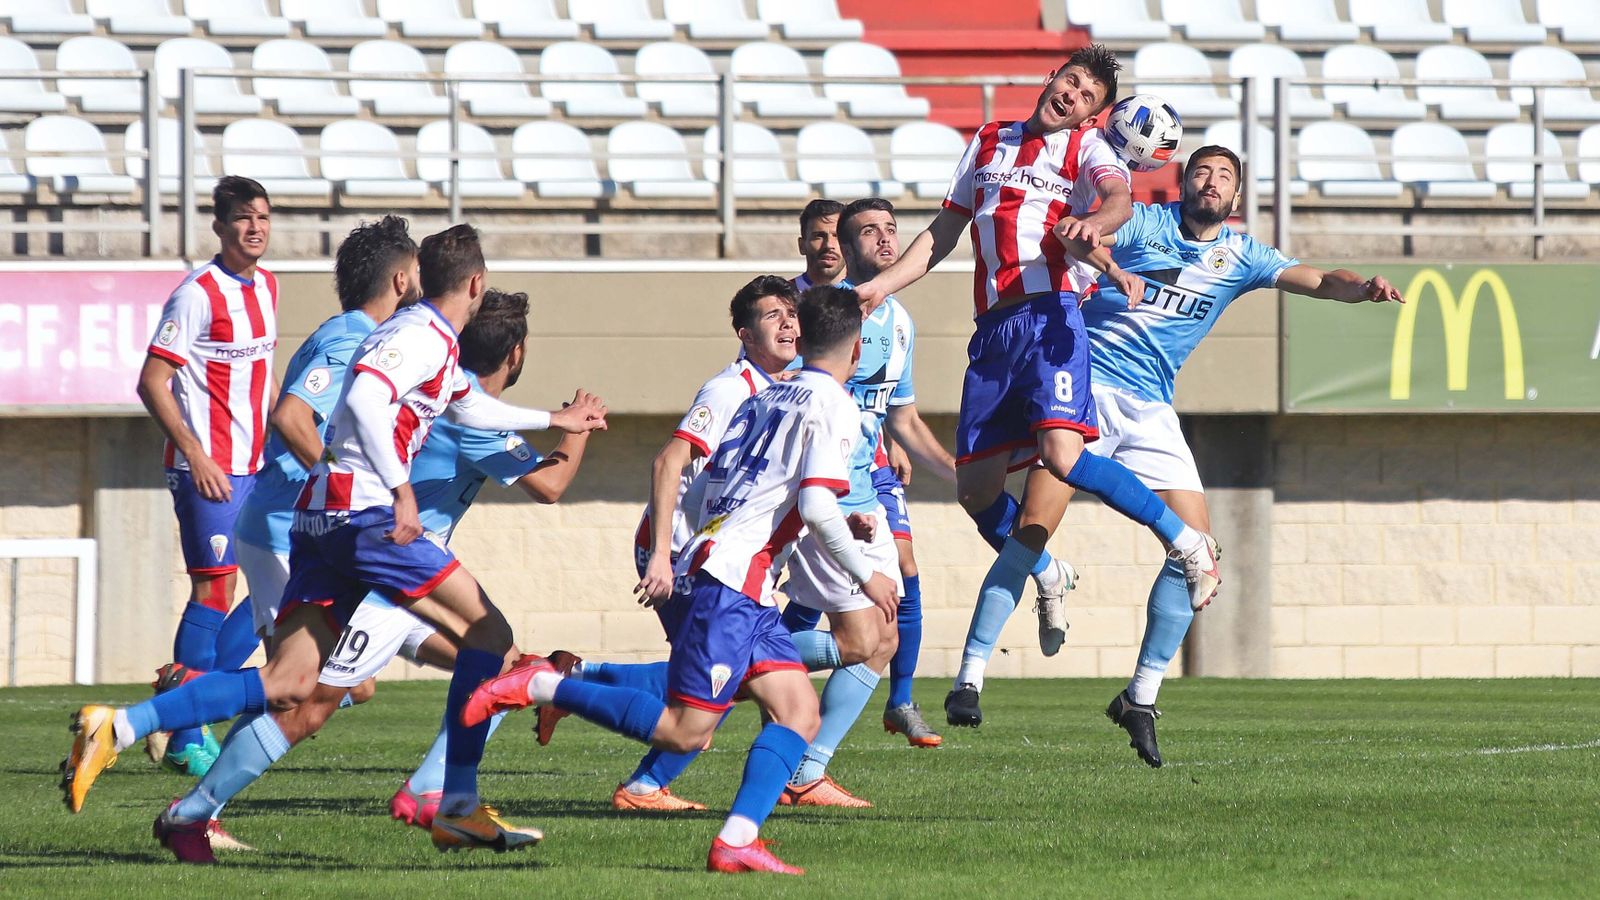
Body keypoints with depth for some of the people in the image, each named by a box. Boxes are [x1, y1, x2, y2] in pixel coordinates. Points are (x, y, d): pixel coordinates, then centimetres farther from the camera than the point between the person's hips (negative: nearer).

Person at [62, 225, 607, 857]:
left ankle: (115, 729, -10)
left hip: (318, 519, 9)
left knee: (287, 686, -1)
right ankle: (458, 809, -5)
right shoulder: (424, 336, -7)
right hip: (363, 512, -9)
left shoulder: (434, 343, 24)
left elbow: (468, 407, 44)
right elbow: (364, 397, -24)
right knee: (487, 634, -3)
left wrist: (553, 421, 54)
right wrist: (402, 489, -27)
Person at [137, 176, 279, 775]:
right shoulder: (198, 294, -13)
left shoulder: (265, 286, 11)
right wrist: (195, 453, -19)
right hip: (208, 469, -8)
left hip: (258, 467, 8)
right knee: (214, 590, -8)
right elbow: (153, 382, -14)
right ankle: (185, 735, -1)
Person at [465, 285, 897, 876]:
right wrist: (865, 574, -5)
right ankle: (540, 686, -8)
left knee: (800, 713, 2)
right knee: (684, 730, -11)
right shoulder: (834, 406, -4)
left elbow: (696, 501, 21)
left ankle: (736, 842, -12)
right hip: (732, 582, -9)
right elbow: (817, 504, -17)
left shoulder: (762, 400, 20)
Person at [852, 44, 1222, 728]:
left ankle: (1188, 544, -12)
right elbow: (942, 234, 29)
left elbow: (1120, 199, -15)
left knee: (1062, 456, -26)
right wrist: (877, 287, 19)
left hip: (1051, 315, -5)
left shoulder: (1086, 148, 7)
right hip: (994, 330, 5)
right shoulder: (988, 144, 23)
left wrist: (1093, 222, -39)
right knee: (976, 489, 3)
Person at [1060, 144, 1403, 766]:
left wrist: (1364, 288, -23)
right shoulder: (1143, 224, 2)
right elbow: (1074, 237, -15)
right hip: (1088, 382, -4)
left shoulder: (1240, 257, 11)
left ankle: (1141, 697, 2)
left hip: (1150, 410, 4)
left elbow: (1317, 280, -1)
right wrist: (1104, 260, -39)